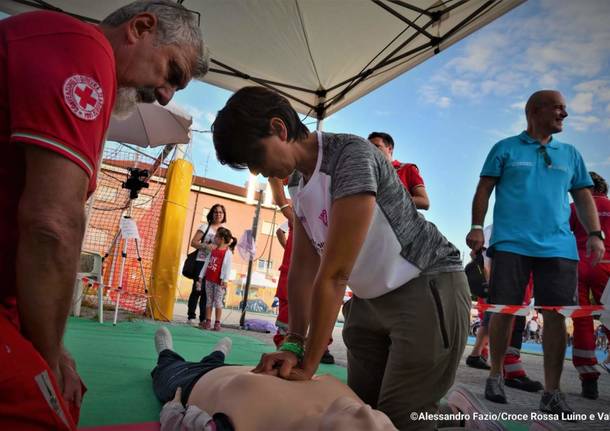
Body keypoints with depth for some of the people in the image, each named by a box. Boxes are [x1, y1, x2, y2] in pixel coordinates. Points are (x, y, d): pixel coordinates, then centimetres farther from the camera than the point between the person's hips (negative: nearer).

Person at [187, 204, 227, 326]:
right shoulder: (205, 227, 2)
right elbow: (193, 242, -3)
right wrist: (206, 246, -19)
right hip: (202, 262, -3)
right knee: (197, 290, -3)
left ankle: (203, 319, 12)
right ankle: (191, 316, 6)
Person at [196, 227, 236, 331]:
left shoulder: (228, 252, -7)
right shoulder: (213, 250, 12)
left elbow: (227, 267, -13)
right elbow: (206, 263, 14)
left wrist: (225, 280, -20)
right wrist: (201, 276, 12)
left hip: (219, 281, -6)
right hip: (209, 279, 6)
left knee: (218, 301, -1)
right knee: (209, 300, 10)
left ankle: (217, 323, 5)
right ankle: (208, 321, 16)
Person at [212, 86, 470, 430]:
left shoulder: (351, 155, -23)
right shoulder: (299, 185, 5)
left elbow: (335, 273, -24)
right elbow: (304, 268, 2)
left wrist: (308, 366, -18)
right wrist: (294, 345, -6)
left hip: (428, 291, -8)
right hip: (372, 300, 8)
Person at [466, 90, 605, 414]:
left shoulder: (570, 154, 19)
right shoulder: (506, 149, 8)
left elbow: (583, 197, 17)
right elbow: (484, 190, 4)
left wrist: (594, 234, 4)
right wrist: (476, 227, -7)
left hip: (559, 247, 3)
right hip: (511, 243, -3)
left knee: (556, 315, -1)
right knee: (504, 309, 0)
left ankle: (552, 392, 10)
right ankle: (496, 375, 18)